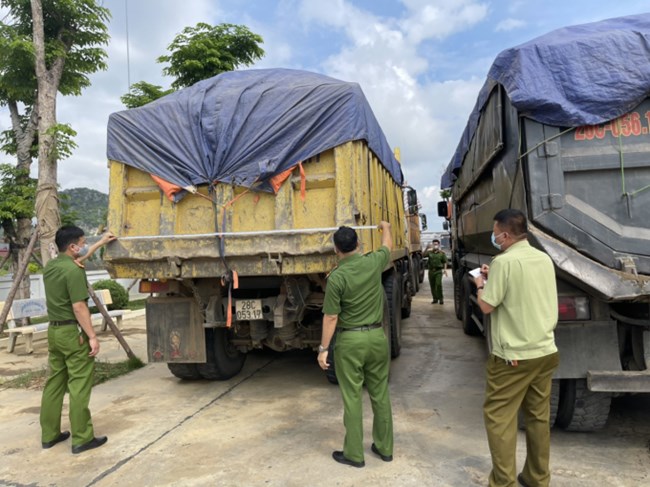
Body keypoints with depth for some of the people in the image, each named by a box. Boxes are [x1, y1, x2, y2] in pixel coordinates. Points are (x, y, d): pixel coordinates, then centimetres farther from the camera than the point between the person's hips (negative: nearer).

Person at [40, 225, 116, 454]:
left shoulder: (50, 266, 10)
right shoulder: (74, 271, -19)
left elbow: (76, 258, 30)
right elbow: (79, 308, -22)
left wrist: (101, 243, 37)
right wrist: (92, 336, -17)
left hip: (54, 330, 9)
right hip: (72, 332, -9)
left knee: (54, 383, 15)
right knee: (79, 386, -3)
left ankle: (49, 435, 24)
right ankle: (82, 439, 3)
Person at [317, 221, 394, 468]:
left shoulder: (337, 277, -16)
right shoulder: (374, 262, -4)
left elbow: (331, 317, -14)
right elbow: (387, 247, 20)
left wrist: (323, 348, -5)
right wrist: (385, 228, 39)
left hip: (350, 341, -4)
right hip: (377, 337, 5)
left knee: (352, 398, 6)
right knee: (380, 395, 16)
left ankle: (354, 454, 17)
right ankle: (385, 448, 29)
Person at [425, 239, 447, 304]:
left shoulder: (442, 253, 4)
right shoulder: (430, 252, 7)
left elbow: (445, 262, 5)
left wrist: (445, 269, -7)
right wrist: (427, 249, -14)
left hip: (438, 271, -3)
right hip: (431, 271, 3)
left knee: (438, 284, -14)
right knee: (432, 285, 7)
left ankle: (441, 299, -3)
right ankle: (435, 298, 18)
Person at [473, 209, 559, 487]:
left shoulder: (504, 261, -17)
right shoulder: (545, 260, 6)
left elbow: (487, 306, -14)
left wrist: (481, 285, 4)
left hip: (514, 356, -8)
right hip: (546, 352, 8)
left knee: (499, 418, 3)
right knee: (538, 417, 17)